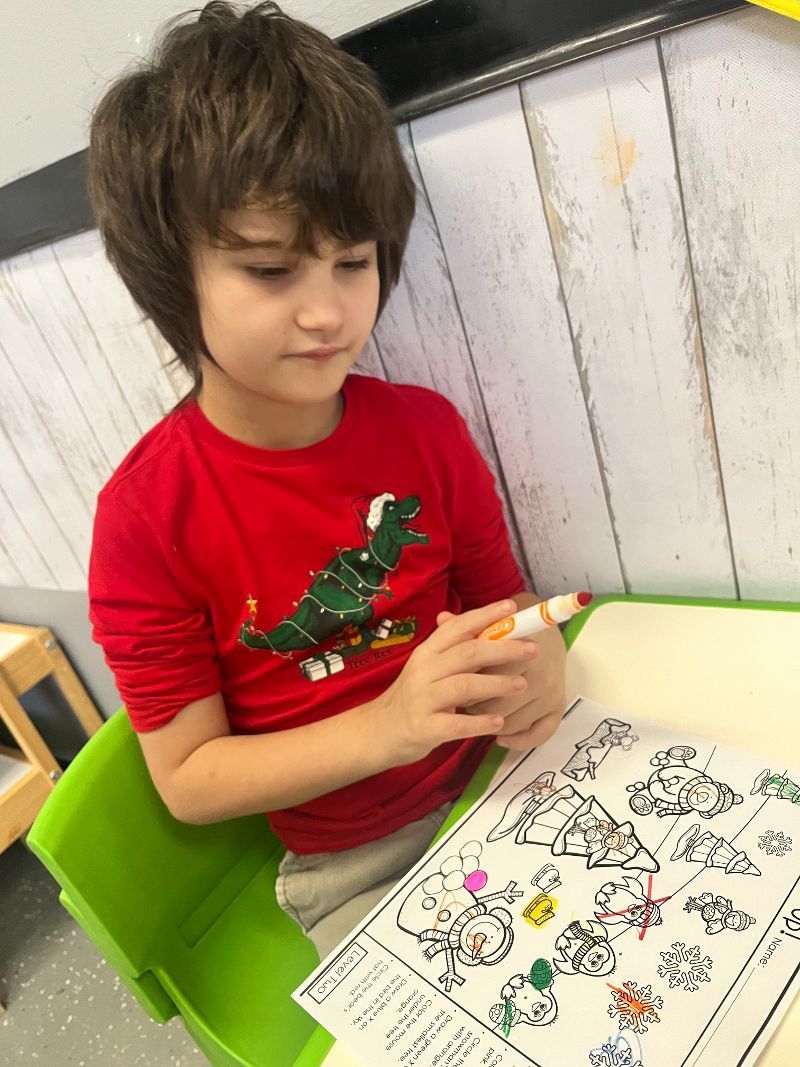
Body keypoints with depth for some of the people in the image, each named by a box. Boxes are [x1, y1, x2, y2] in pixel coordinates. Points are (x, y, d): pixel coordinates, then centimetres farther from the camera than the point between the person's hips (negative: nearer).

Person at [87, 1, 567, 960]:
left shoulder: (425, 429, -8)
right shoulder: (148, 517, -18)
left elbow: (503, 603, 5)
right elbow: (187, 778, -13)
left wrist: (534, 669, -19)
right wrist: (388, 724, -28)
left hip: (502, 789, 4)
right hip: (357, 876, -3)